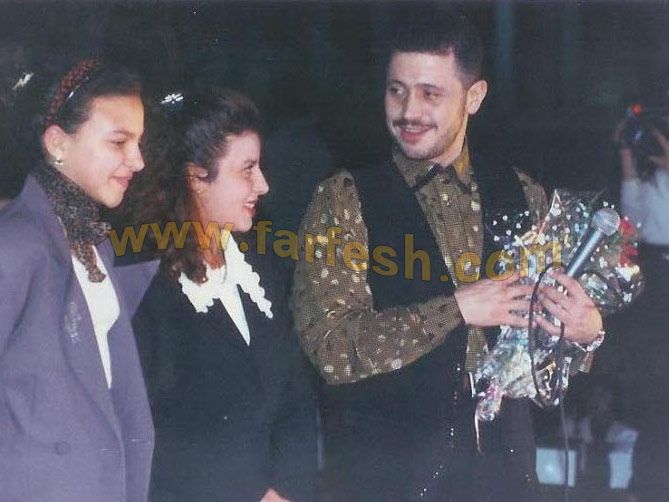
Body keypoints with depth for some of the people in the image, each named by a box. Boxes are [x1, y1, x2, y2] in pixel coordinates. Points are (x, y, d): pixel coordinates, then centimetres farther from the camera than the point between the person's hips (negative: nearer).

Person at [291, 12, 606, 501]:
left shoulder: (520, 193, 3)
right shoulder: (343, 200, -9)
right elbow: (330, 346, -18)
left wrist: (585, 327, -10)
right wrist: (456, 308, -22)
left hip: (502, 460, 4)